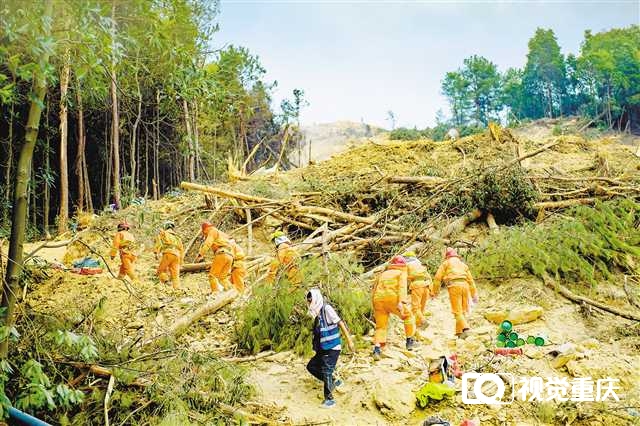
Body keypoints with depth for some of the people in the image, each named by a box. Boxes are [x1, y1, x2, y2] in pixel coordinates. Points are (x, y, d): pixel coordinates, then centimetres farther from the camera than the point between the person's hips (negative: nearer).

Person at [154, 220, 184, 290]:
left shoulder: (163, 234, 16)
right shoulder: (177, 238, 30)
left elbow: (159, 243, -1)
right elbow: (181, 250, 27)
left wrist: (156, 253, -8)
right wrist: (180, 261, 28)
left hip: (168, 254, -4)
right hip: (176, 256, 5)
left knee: (161, 270, 7)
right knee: (175, 274, 3)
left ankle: (165, 280, -17)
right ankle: (177, 288, -10)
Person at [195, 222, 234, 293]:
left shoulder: (213, 231, 10)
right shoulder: (222, 234, 35)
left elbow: (207, 243, -7)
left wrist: (200, 255, -15)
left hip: (222, 254, -8)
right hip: (230, 256, 8)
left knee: (213, 275, -5)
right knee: (223, 277, 14)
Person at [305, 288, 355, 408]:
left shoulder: (326, 309, -14)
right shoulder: (317, 313, 10)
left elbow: (340, 323, -16)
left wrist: (349, 341, -17)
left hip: (332, 348, -9)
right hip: (323, 349, 9)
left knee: (326, 372, -11)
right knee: (311, 366, 13)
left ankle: (329, 399, 2)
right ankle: (332, 382, 23)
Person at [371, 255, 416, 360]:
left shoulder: (383, 274, 30)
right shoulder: (402, 273, 16)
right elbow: (402, 287, -3)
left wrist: (375, 309, 27)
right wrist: (401, 302, -16)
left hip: (378, 299, 4)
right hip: (392, 298, -4)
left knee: (380, 326, 12)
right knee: (408, 316, 19)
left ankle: (377, 347, -6)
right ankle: (410, 341, 22)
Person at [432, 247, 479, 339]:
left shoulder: (446, 263, 15)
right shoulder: (463, 264, 28)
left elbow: (438, 277, 6)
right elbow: (470, 279, 24)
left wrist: (434, 291, 11)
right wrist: (474, 294, 25)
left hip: (454, 286, -4)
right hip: (465, 285, 5)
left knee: (457, 311, -7)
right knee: (462, 310, 12)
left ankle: (465, 328, -24)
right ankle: (459, 331, 12)